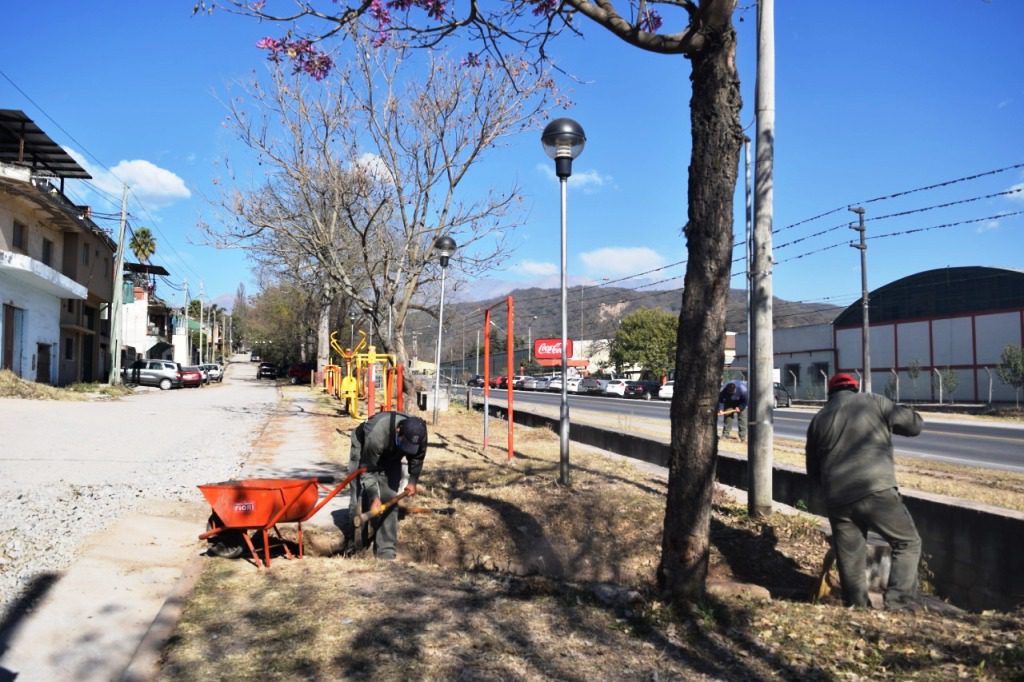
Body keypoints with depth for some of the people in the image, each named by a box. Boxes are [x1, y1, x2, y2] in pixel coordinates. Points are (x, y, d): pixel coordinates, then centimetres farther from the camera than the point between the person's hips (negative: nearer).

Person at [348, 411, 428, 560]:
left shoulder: (419, 435, -30)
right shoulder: (376, 434, -44)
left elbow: (417, 458, -4)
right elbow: (367, 469, -31)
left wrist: (413, 480, -4)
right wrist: (374, 497, -34)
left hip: (391, 456, 3)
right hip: (363, 448, -3)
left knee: (389, 500, -7)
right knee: (360, 499, -7)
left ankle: (386, 548, -1)